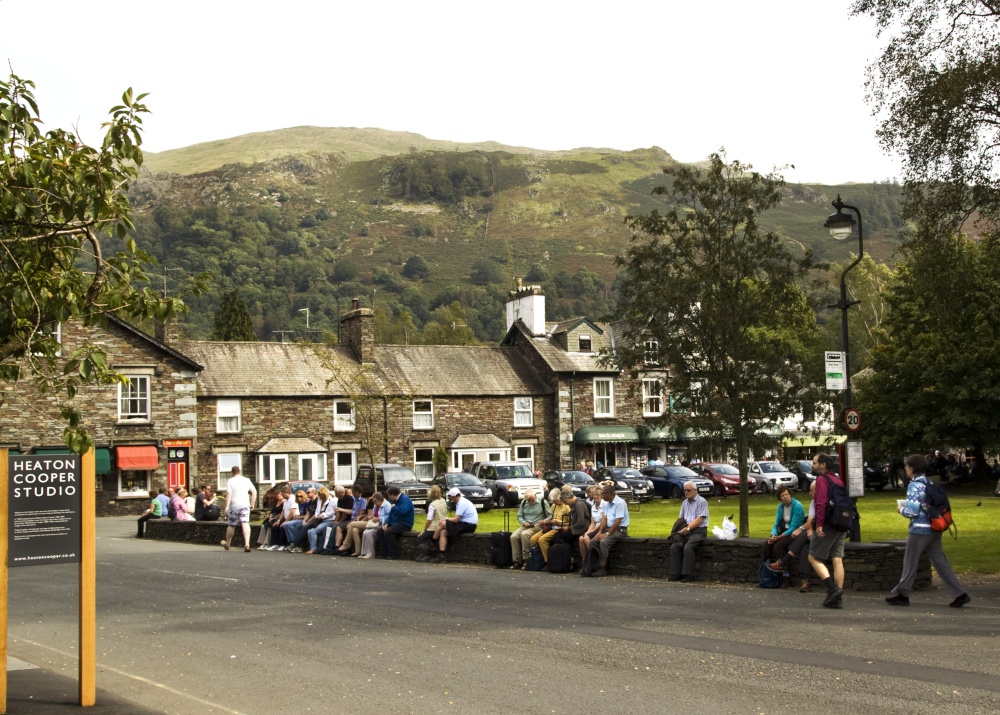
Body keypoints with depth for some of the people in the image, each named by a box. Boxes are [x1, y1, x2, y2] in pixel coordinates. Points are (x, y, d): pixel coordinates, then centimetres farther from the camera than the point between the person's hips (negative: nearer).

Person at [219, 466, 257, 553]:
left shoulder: (231, 481, -1)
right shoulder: (246, 480, 9)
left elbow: (228, 494, -10)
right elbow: (254, 491, 7)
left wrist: (227, 506, -12)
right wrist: (252, 503, 13)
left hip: (234, 506, -1)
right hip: (245, 505, 1)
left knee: (231, 525, 14)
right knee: (245, 524, -11)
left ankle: (227, 544, 33)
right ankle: (247, 544, -28)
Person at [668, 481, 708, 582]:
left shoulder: (701, 501, -3)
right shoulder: (685, 503, 19)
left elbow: (700, 519, -12)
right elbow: (681, 519, 20)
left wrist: (688, 528, -17)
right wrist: (681, 529, 0)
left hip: (698, 531, -7)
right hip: (687, 531, 7)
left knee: (687, 547, -29)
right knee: (674, 547, -13)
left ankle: (688, 575, -23)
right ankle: (676, 574, -12)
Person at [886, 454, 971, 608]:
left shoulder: (914, 485, -14)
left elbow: (912, 511, -19)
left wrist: (901, 509, 2)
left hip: (919, 530, -8)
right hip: (934, 529, 8)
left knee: (910, 563, 4)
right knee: (940, 562, 7)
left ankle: (902, 594, 14)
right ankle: (959, 594, 1)